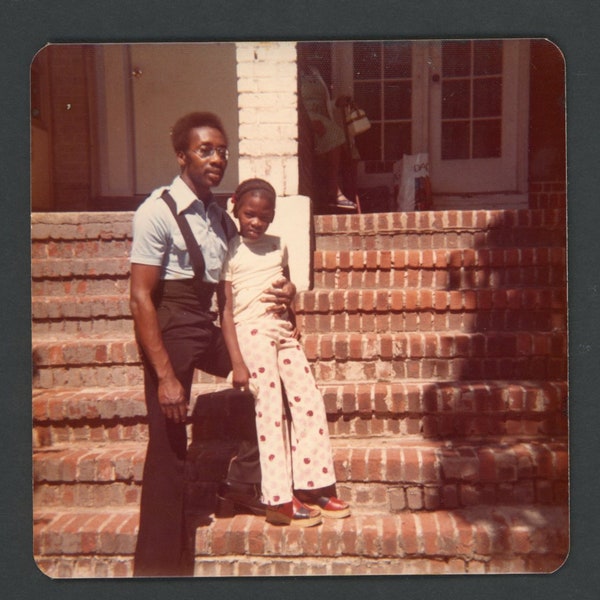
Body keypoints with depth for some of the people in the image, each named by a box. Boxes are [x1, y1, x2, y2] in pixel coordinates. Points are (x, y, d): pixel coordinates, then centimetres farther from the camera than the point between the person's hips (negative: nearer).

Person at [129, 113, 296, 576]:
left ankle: (243, 482, 23)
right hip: (172, 327, -8)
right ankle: (160, 563, 12)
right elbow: (141, 296, -16)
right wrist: (165, 375, -20)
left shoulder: (222, 217, 10)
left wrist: (283, 288, -1)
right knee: (170, 445, -4)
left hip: (212, 324, 8)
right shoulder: (158, 211, -12)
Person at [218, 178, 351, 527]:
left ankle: (311, 488, 14)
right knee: (270, 411, -5)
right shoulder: (230, 253, -3)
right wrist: (237, 362, -12)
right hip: (252, 333, -6)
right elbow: (226, 310, -6)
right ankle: (281, 502, 4)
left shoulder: (279, 246, 13)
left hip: (284, 332, 6)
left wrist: (293, 320, 9)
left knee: (310, 402, 2)